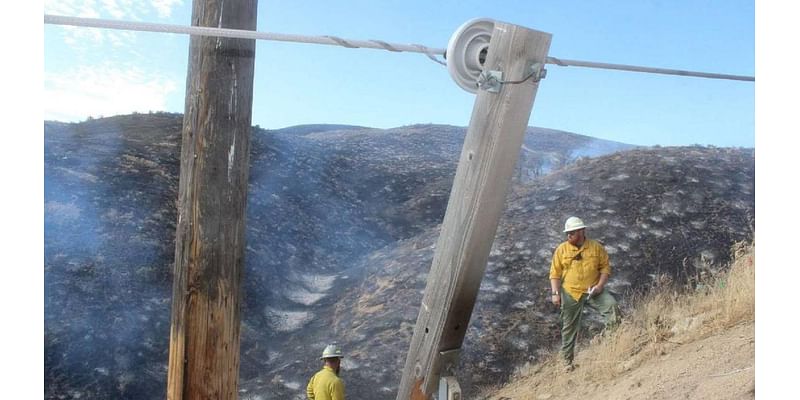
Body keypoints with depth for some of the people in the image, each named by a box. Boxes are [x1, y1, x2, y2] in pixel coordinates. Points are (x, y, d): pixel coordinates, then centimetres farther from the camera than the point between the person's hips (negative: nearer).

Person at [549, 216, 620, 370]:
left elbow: (605, 267, 3)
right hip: (571, 293, 0)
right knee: (569, 327, 7)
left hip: (593, 290, 0)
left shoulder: (596, 247, 0)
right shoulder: (561, 249, -1)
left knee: (612, 306, -26)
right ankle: (567, 360, 20)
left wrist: (600, 285, -12)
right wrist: (555, 293, -8)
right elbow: (555, 273, 0)